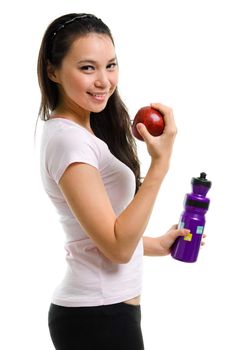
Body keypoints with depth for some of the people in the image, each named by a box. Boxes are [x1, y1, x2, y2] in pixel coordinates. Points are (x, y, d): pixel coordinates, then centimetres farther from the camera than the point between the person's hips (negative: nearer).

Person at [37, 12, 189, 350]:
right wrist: (160, 164, -25)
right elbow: (118, 248, -22)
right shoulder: (67, 139, -19)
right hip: (99, 317, -9)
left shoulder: (81, 133, 10)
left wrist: (156, 245, 21)